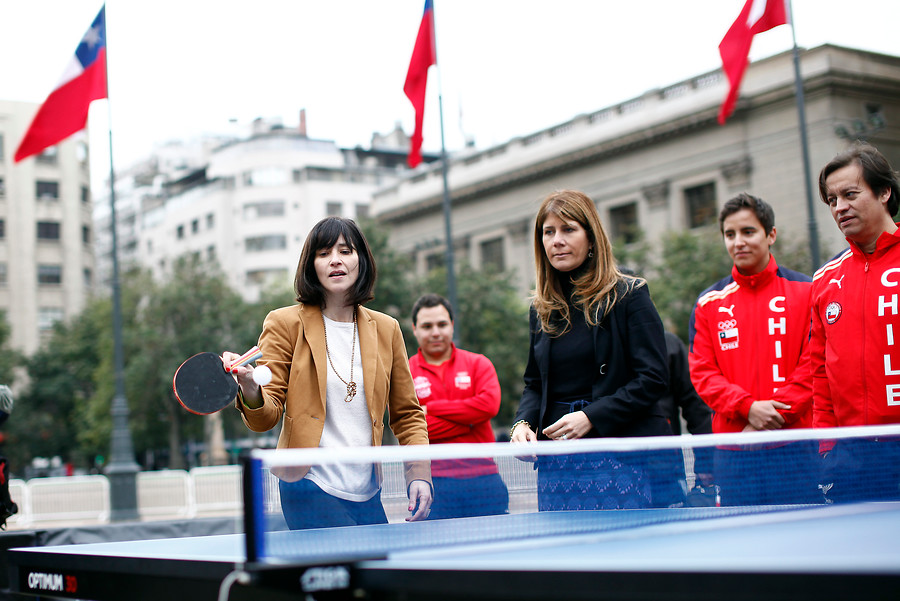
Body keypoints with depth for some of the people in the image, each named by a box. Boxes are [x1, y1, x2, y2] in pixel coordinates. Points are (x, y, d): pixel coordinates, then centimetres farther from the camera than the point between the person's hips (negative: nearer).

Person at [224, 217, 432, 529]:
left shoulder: (386, 329, 9)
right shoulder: (284, 323, -1)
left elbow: (407, 413, 16)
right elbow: (267, 416, -5)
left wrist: (419, 474, 2)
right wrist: (250, 389, -27)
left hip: (368, 495, 4)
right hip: (311, 490, -4)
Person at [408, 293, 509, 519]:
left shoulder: (478, 363, 11)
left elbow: (489, 405, -7)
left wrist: (431, 409, -6)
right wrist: (468, 419, -6)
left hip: (483, 475, 2)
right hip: (432, 480, -2)